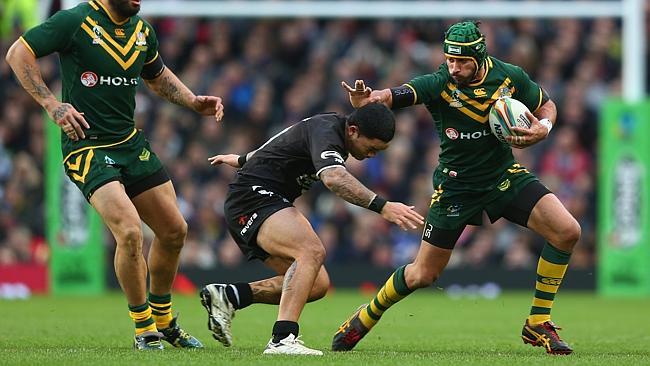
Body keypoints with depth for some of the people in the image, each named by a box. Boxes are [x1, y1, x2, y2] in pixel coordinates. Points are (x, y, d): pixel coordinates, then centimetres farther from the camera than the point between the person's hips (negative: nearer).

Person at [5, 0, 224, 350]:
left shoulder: (142, 31, 8)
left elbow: (157, 75, 27)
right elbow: (18, 53, -12)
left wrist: (194, 102, 11)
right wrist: (52, 105, -19)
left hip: (130, 143, 8)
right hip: (86, 146, -8)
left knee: (174, 231, 8)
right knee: (129, 232, -22)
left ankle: (163, 320, 30)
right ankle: (143, 329, -4)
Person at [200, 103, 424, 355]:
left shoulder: (330, 126, 12)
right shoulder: (325, 132, -20)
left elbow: (285, 143, 30)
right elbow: (334, 178, -41)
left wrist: (244, 160, 45)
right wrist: (380, 206, -50)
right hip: (253, 196, -11)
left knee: (317, 285, 0)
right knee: (312, 251, -33)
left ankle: (228, 296, 3)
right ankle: (282, 339, -41)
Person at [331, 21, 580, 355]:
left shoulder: (510, 77, -12)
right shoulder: (439, 83, -21)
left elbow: (547, 106, 6)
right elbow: (395, 96, -37)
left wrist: (542, 129, -16)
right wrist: (369, 99, -60)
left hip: (505, 174, 3)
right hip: (456, 185, -3)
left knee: (567, 232, -16)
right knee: (423, 275, 1)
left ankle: (538, 326, -2)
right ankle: (365, 318, 30)